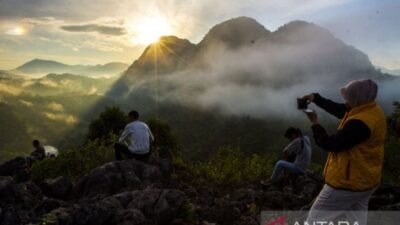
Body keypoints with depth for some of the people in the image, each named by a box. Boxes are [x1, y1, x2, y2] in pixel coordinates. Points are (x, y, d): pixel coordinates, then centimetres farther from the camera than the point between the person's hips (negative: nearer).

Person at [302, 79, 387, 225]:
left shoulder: (360, 123, -31)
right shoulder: (370, 110, 0)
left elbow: (329, 144, -24)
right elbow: (338, 109, 12)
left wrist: (315, 123, -10)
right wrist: (316, 98, 6)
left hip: (348, 183, -10)